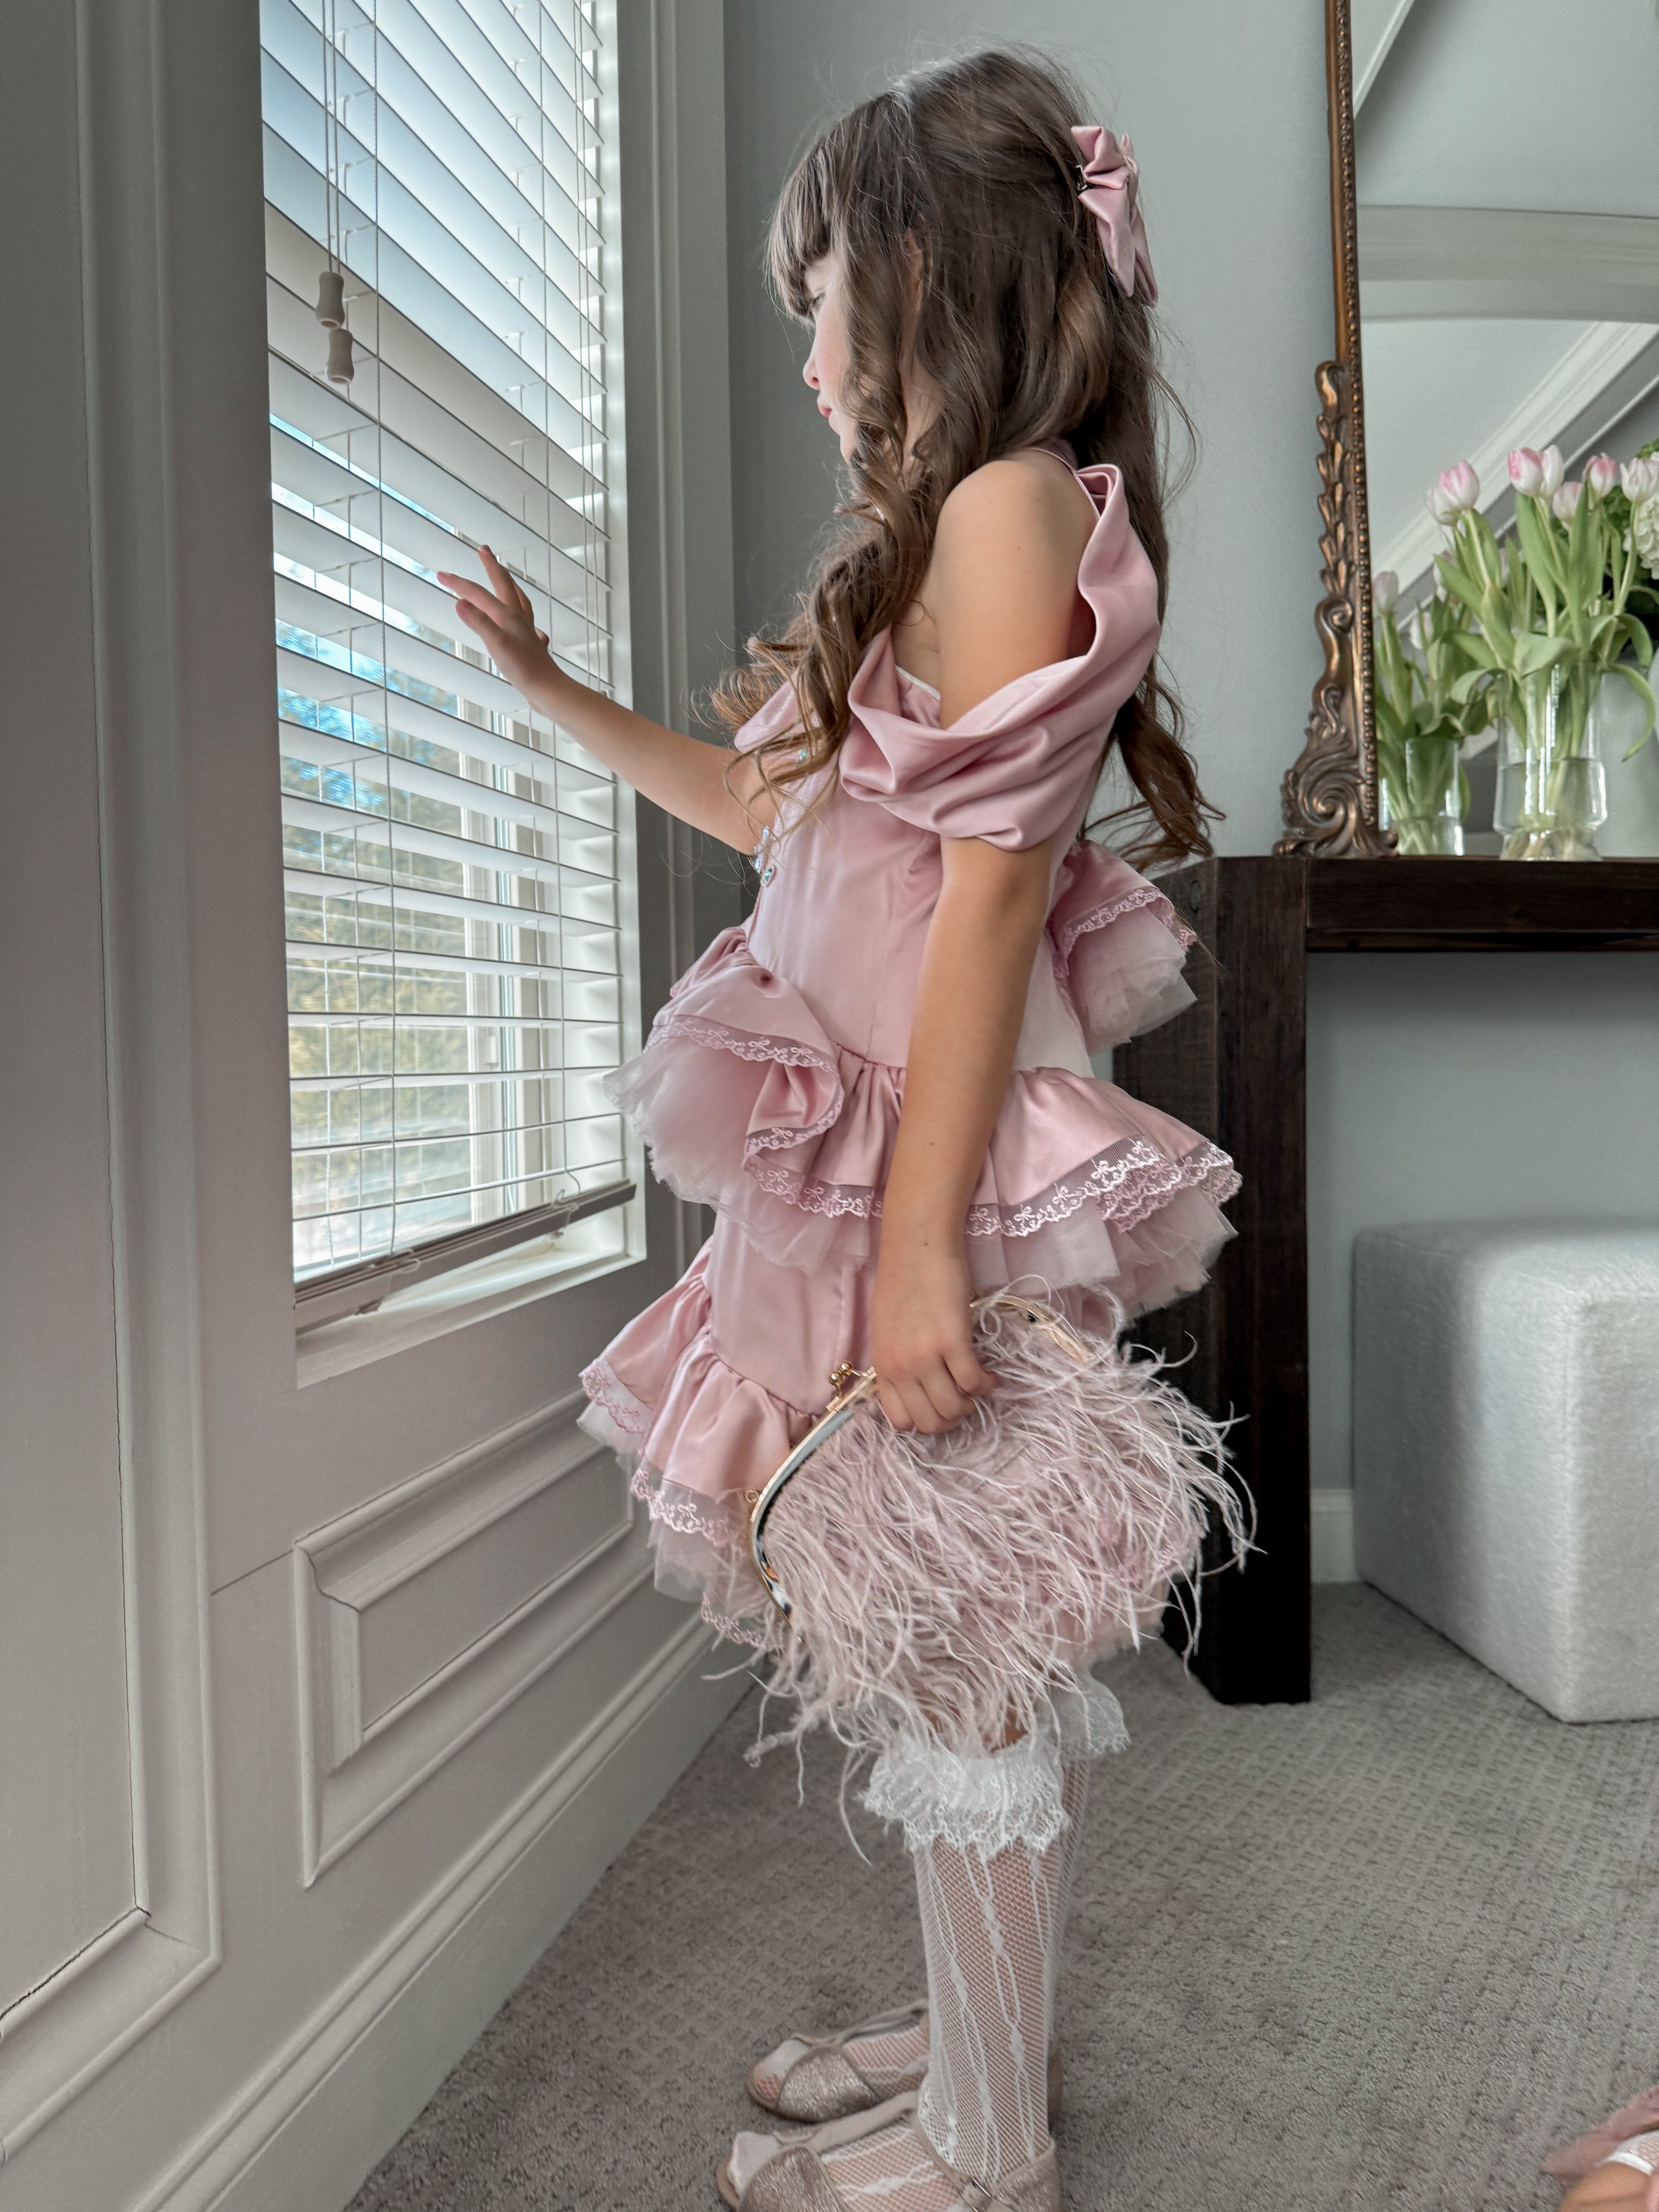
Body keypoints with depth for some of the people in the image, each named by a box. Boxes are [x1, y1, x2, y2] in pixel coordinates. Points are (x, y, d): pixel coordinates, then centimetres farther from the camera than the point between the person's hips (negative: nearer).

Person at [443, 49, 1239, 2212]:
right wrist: (548, 683, 32)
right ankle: (982, 2031, 34)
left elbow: (994, 881, -17)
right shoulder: (942, 535, 21)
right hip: (873, 1141, 9)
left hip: (946, 1155, -9)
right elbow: (773, 808, 27)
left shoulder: (1011, 502, -7)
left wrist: (920, 1239, -20)